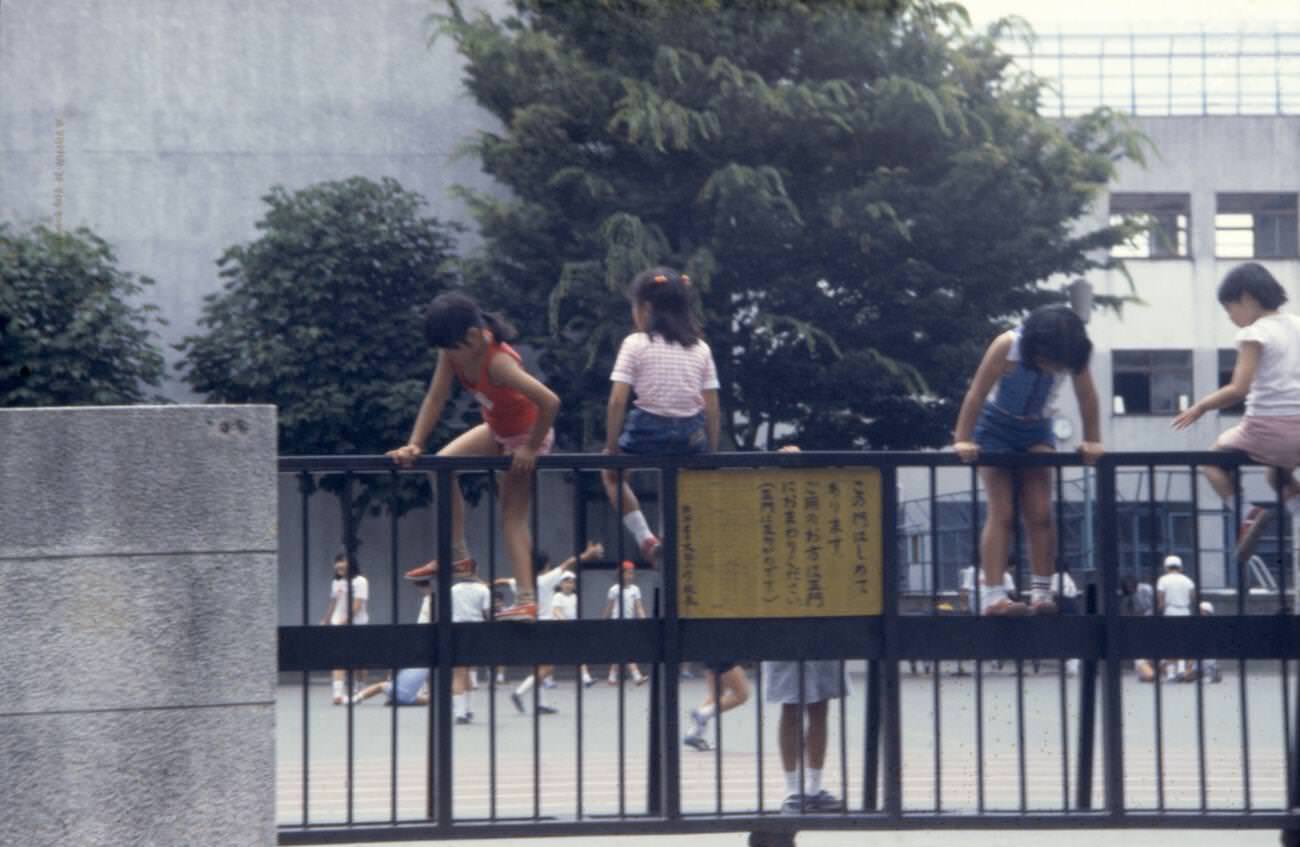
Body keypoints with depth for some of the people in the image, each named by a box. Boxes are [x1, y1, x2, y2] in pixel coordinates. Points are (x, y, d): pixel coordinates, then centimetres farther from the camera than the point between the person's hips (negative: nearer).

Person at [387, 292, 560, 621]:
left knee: (512, 516, -8)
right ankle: (457, 555, 6)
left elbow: (550, 402, -43)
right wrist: (414, 445, -20)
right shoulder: (455, 351, -17)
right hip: (497, 430, 8)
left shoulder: (498, 362, -39)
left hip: (527, 435, -8)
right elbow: (435, 400, -11)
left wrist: (531, 447, -28)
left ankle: (526, 600, -10)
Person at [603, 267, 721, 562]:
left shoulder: (635, 344, -3)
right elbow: (712, 408, 5)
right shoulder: (700, 348, 7)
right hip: (690, 435, 3)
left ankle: (645, 538, 10)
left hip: (648, 428, -3)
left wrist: (611, 447, -1)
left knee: (611, 473, 25)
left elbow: (617, 401, -9)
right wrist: (710, 453, 13)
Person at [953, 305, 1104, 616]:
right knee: (1001, 513, -13)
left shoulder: (1071, 354, -20)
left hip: (1037, 429, 3)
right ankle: (992, 596, -18)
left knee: (1041, 513, -8)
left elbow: (1087, 397, -8)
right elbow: (976, 394, -25)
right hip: (996, 426, -3)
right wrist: (962, 440, -26)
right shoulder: (1007, 346, -30)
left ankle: (1042, 592, -5)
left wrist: (1092, 441, -10)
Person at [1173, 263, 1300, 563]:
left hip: (1268, 427, -6)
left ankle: (1247, 513, -4)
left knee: (1214, 457, 19)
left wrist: (1201, 406, -6)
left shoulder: (1254, 334, -9)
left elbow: (1238, 389, -17)